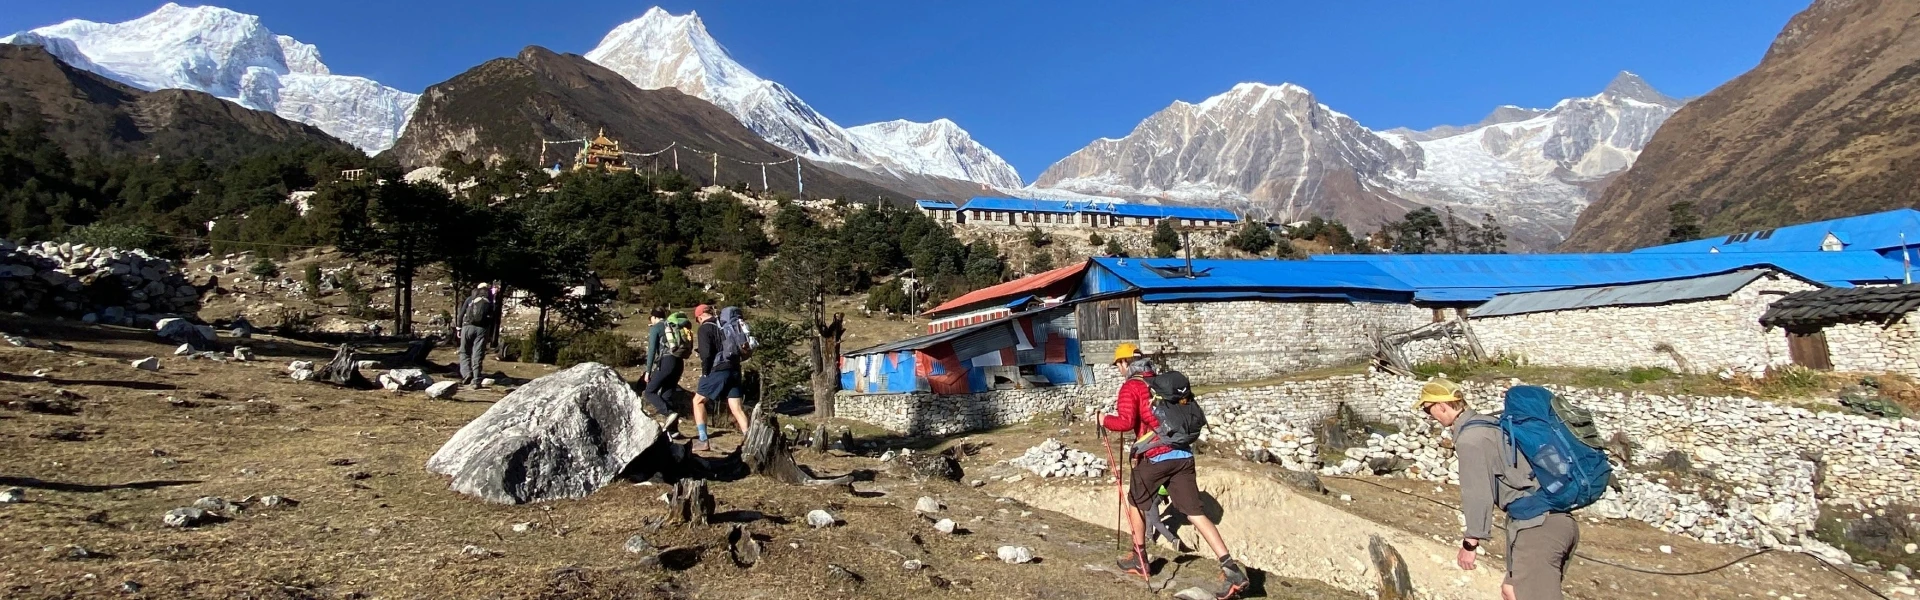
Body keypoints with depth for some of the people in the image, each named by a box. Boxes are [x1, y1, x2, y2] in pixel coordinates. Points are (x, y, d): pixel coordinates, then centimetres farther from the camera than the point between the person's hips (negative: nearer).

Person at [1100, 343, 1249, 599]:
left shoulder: (1131, 387, -3)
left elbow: (1125, 422, -15)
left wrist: (1105, 420, 3)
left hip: (1156, 456, -6)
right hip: (1183, 455, 6)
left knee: (1136, 503, 19)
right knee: (1195, 513, 3)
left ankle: (1140, 560, 29)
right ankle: (1231, 568, -7)